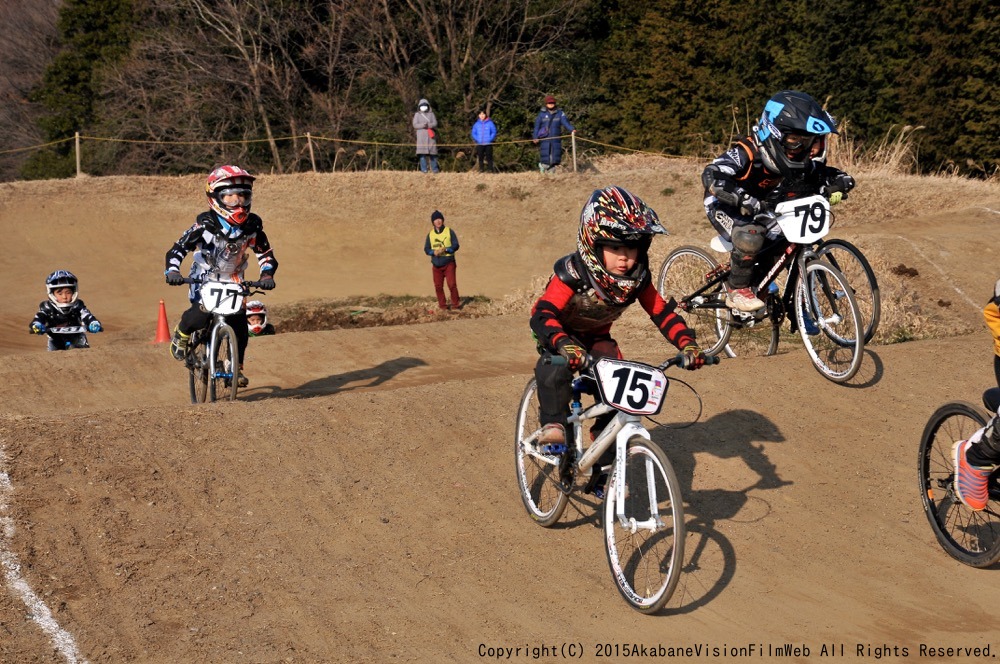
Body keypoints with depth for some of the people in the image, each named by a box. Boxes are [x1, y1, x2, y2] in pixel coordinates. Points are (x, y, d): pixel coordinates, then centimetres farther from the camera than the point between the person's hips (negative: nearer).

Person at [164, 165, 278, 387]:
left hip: (233, 281, 3)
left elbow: (266, 254, 1)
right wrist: (172, 271, -33)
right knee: (200, 316, -27)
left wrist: (266, 275, -19)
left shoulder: (252, 225, -8)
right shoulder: (206, 223, -18)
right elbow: (179, 248, -16)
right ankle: (181, 333, 9)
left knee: (239, 323, -13)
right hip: (204, 278, -3)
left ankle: (236, 368, 9)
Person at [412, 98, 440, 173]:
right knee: (422, 153, -8)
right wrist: (423, 125, -16)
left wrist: (428, 125, -16)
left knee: (432, 152, -1)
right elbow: (415, 125, 1)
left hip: (431, 136, 1)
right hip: (421, 136, -1)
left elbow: (435, 124, 3)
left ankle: (434, 169, 3)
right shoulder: (417, 115, 12)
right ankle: (424, 169, -7)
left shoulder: (431, 114, 14)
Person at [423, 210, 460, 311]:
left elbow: (456, 245, -4)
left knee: (452, 284, -11)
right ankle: (442, 306, 14)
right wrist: (434, 252, -13)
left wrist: (445, 249, -20)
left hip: (449, 263, -3)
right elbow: (426, 249, 8)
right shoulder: (430, 234, 8)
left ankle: (455, 305, 0)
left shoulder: (449, 231, -1)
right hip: (436, 265, 3)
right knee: (438, 286, 3)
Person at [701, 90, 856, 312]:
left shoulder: (797, 156, -12)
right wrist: (745, 200, -56)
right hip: (725, 207, -7)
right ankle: (737, 290, -15)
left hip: (761, 209, 7)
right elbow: (711, 176, -44)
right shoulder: (748, 153, -32)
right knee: (750, 237, -36)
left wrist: (836, 184, -34)